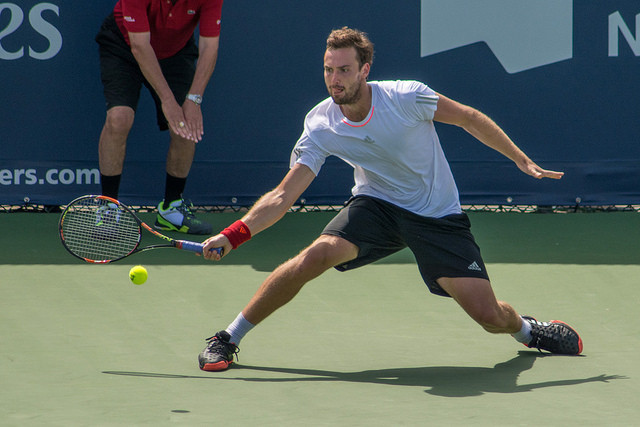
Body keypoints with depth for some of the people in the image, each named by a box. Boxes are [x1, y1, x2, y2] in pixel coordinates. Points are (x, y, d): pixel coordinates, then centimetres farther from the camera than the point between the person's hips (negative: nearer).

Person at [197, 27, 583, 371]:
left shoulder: (407, 97, -22)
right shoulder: (320, 126, -15)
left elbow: (469, 118, -5)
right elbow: (283, 196, -16)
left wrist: (522, 160, 1)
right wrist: (235, 234, -30)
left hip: (439, 216, -1)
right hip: (376, 206, 1)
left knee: (490, 316, -12)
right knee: (316, 256, -28)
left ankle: (525, 329, 29)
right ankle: (228, 338, -14)